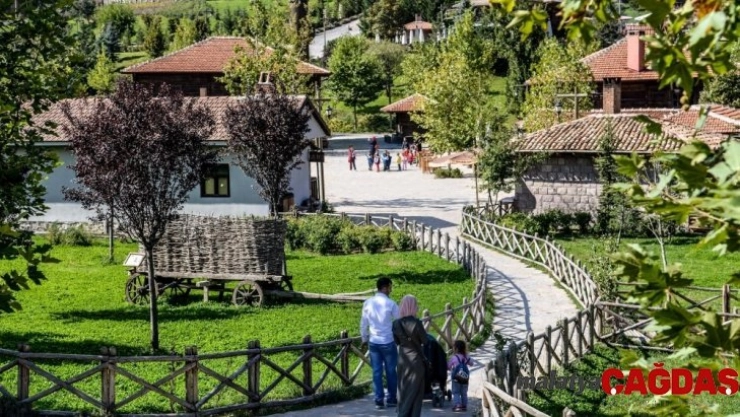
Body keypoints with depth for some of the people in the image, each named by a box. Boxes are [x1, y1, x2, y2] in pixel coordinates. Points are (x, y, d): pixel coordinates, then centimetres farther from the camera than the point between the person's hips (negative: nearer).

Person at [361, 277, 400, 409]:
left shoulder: (368, 303, 0)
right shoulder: (390, 304, -11)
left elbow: (364, 323, 8)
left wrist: (364, 339, 21)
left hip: (373, 342, 3)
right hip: (388, 342, -3)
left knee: (377, 371, 6)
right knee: (391, 371, 10)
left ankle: (379, 400, 5)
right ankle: (391, 399, 18)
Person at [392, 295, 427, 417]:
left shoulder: (396, 323, -4)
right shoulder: (416, 323, -19)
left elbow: (396, 341, 6)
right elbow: (425, 340, -8)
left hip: (403, 359, 4)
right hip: (416, 359, -4)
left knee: (403, 390, 14)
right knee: (415, 391, 5)